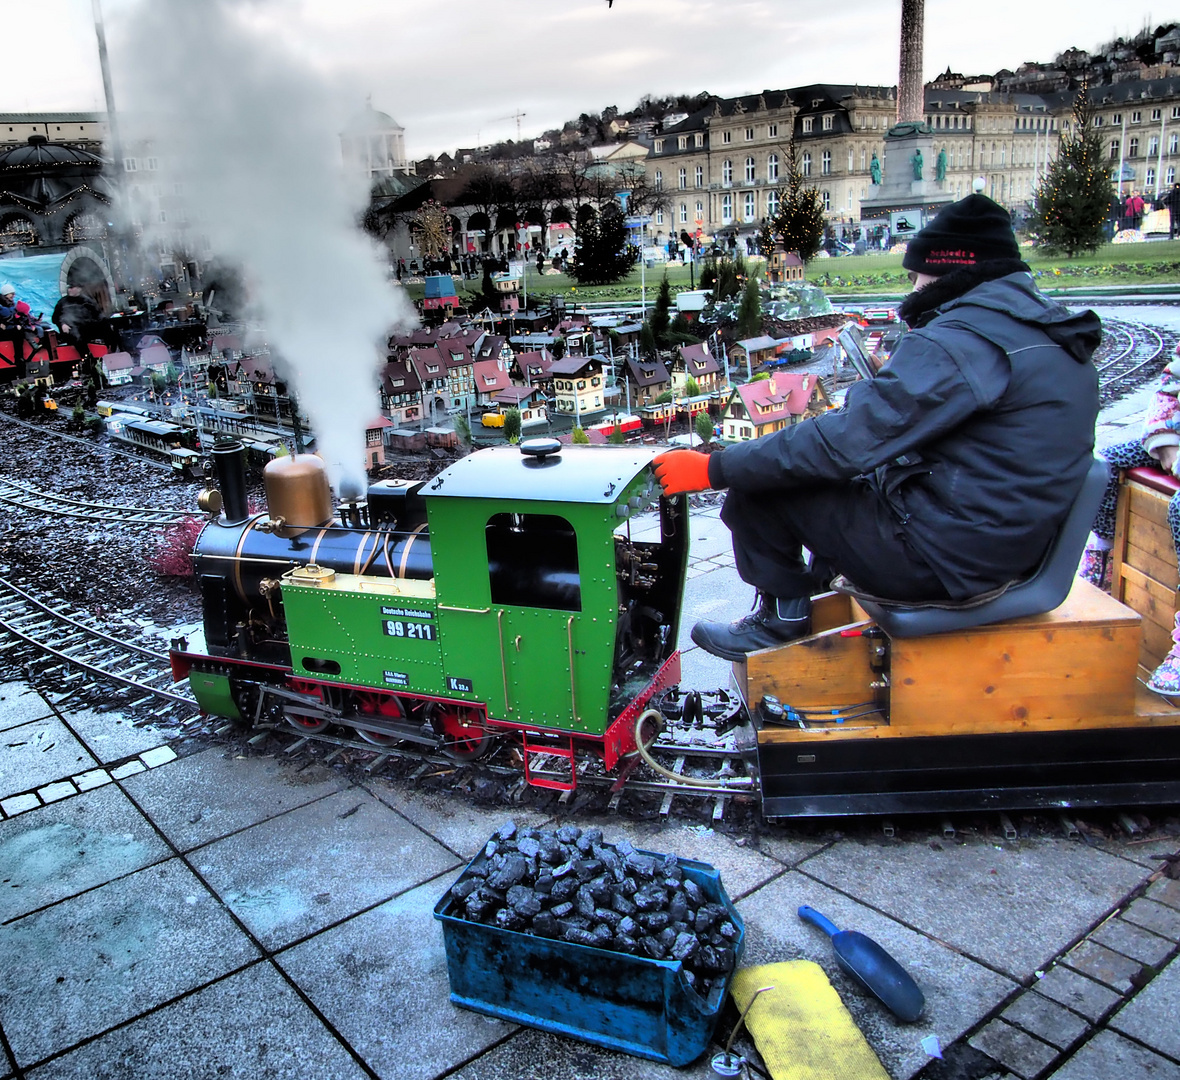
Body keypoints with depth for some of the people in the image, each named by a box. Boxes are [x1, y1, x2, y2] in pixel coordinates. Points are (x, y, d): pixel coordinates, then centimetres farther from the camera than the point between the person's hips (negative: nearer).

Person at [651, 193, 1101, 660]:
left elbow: (845, 441, -24)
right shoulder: (1056, 333, 10)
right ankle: (816, 584, 30)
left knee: (759, 484, -6)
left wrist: (716, 468, -18)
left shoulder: (960, 341, -21)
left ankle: (782, 617, 10)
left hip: (942, 558, -10)